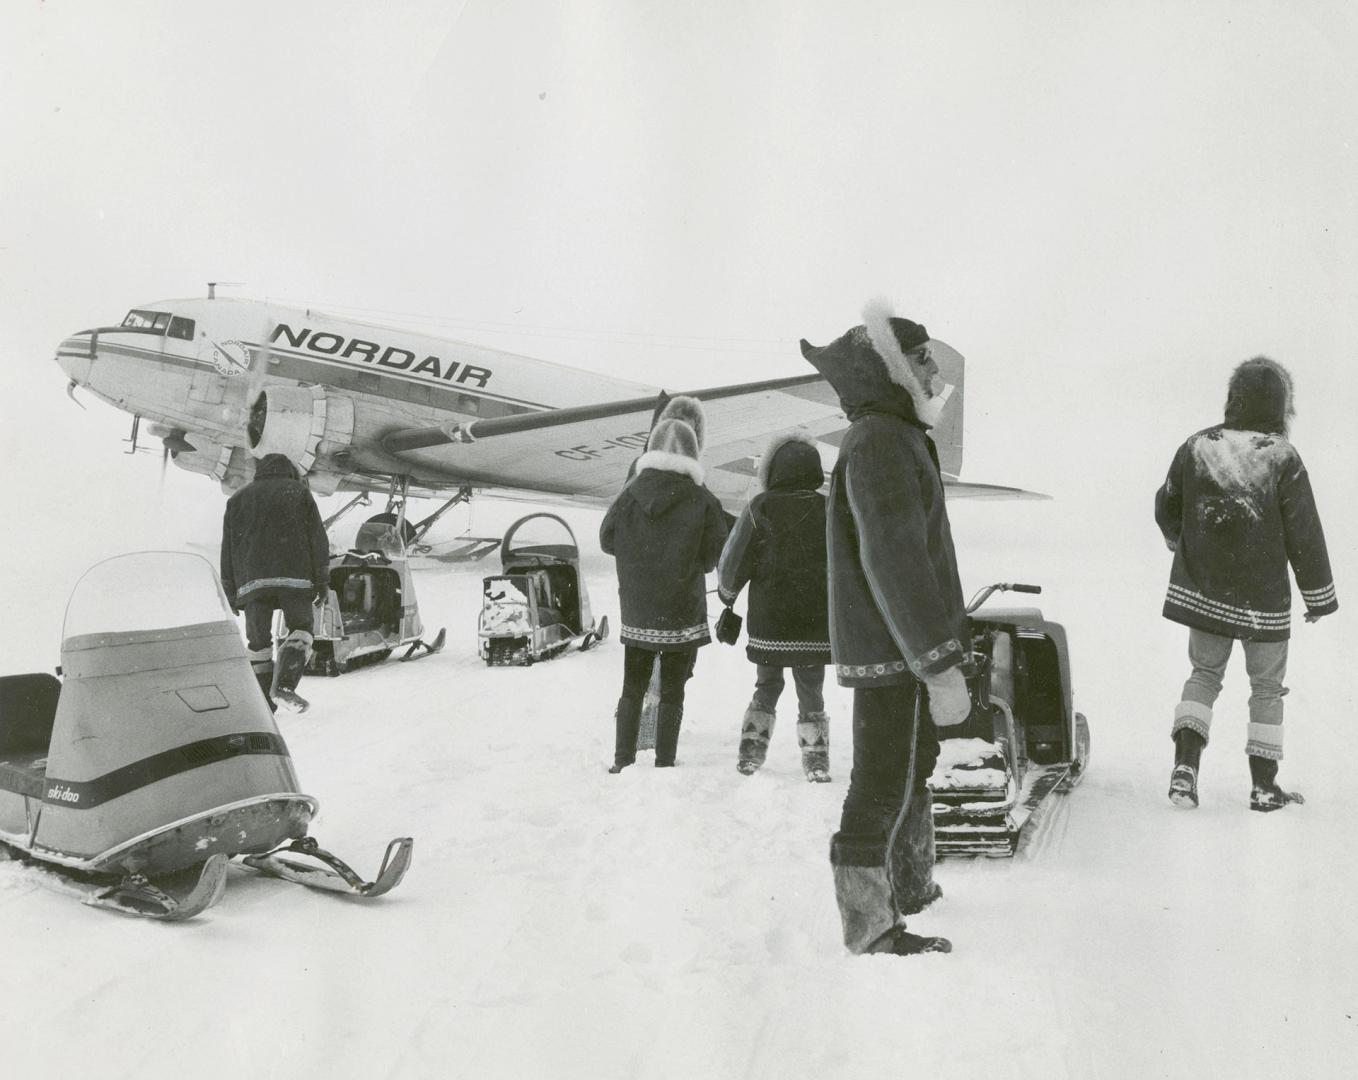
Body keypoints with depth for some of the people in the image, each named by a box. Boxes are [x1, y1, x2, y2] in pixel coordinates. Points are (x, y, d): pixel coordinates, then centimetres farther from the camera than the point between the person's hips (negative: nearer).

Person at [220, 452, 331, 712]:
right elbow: (318, 539, 4)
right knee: (300, 627, 7)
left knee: (258, 639, 8)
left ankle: (264, 703, 6)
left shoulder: (237, 499, 21)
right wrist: (321, 579, 4)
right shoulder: (299, 492, 14)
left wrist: (230, 592, 17)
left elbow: (227, 550, 17)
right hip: (294, 576, -2)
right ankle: (284, 683, -15)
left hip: (251, 581, 2)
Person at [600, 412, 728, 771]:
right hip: (683, 614, -2)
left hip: (636, 613, 3)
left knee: (632, 690, 15)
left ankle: (622, 762, 16)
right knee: (672, 693, 8)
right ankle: (664, 764, 9)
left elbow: (606, 540, 6)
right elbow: (715, 554, -7)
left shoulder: (630, 494, -5)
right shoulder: (701, 501, -12)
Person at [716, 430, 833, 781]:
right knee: (811, 693, 12)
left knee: (767, 687, 17)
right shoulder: (829, 511, -2)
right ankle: (816, 761, 9)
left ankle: (750, 752, 16)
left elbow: (733, 562, -3)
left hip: (768, 624, 0)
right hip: (816, 626, 0)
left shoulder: (760, 508, -7)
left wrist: (727, 593, 16)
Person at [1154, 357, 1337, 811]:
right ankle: (1264, 786, 17)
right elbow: (1305, 535, -11)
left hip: (1201, 589, 3)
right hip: (1263, 597, -3)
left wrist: (1180, 541, 32)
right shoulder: (1282, 458, -14)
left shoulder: (1196, 447, -3)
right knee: (1267, 687, 12)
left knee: (1204, 674, 18)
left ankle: (1185, 762, 0)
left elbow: (1166, 506, 10)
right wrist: (1320, 596, 1)